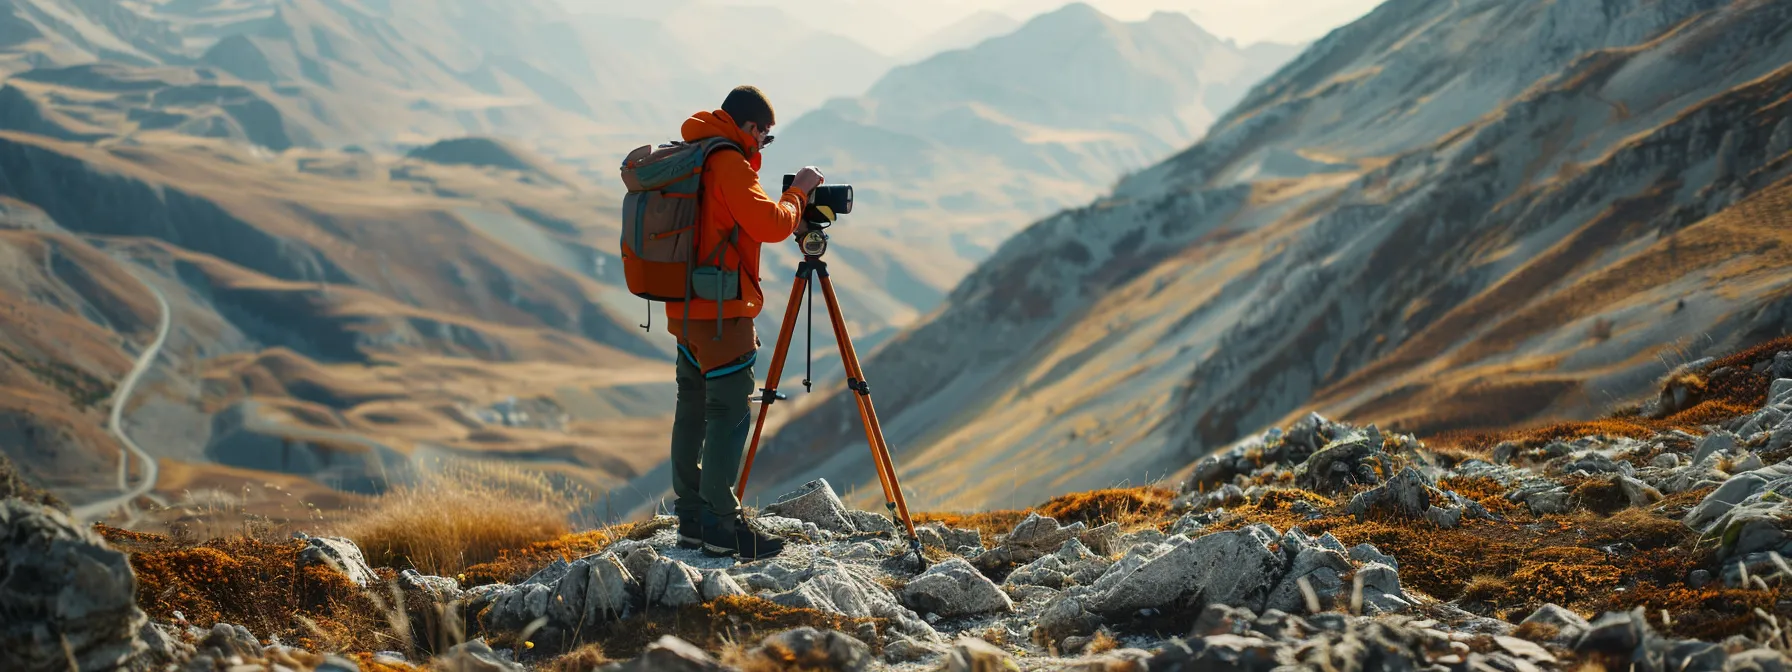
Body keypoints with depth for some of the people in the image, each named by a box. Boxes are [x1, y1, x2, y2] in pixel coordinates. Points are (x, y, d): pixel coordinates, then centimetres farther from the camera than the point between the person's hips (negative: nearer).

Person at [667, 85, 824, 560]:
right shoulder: (728, 164, -15)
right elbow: (771, 224, -21)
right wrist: (798, 192, -6)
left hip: (685, 309, 10)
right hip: (721, 312, -10)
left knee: (693, 411, 13)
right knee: (730, 414, -7)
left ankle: (691, 519, 18)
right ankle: (721, 527, -7)